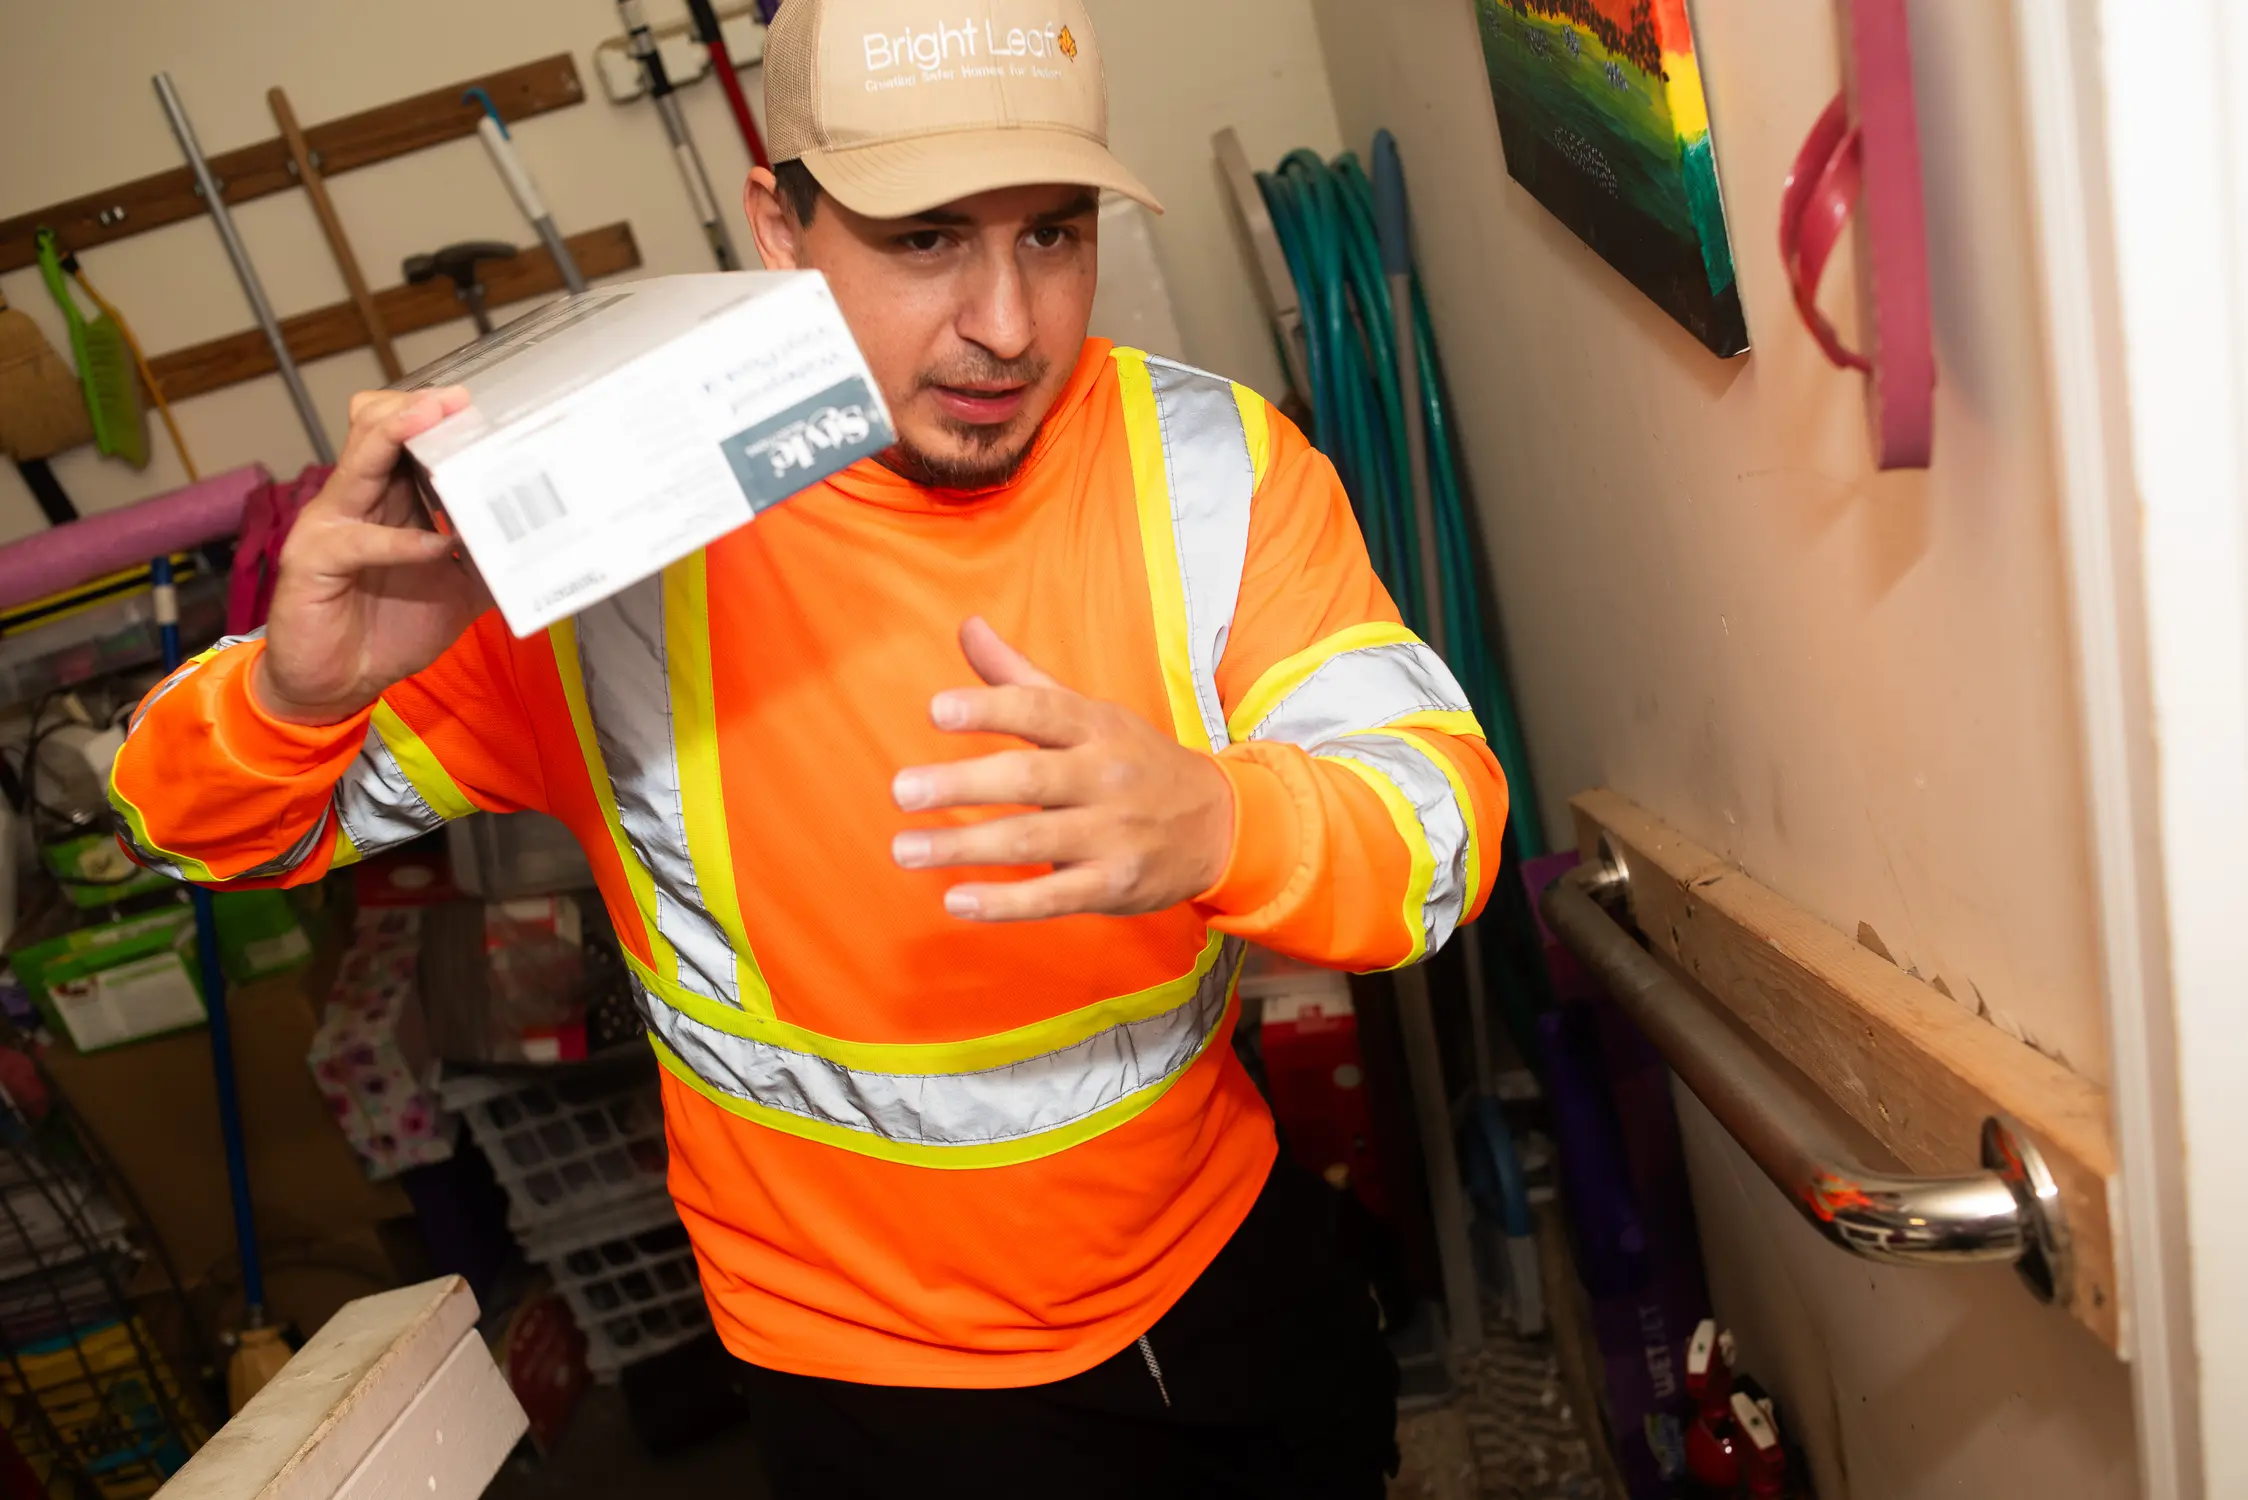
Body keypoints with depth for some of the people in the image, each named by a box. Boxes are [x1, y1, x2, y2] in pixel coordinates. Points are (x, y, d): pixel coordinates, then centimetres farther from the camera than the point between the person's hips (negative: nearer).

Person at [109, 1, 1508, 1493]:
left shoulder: (1212, 460, -16)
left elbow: (1445, 815, -24)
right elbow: (214, 832, -11)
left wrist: (1215, 822, -47)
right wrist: (299, 689, -36)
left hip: (1231, 1247, 4)